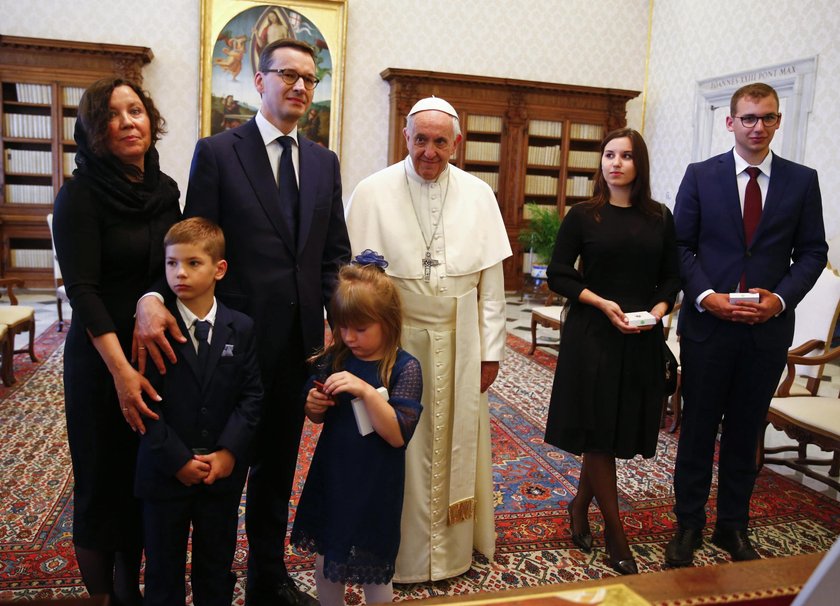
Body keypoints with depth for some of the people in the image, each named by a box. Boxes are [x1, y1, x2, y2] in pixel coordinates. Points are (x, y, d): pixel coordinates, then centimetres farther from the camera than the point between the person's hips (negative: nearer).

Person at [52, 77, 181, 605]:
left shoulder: (165, 189, 5)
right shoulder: (80, 195, -11)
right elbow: (82, 289, -17)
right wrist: (121, 369, -25)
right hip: (102, 359, -5)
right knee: (104, 483, 9)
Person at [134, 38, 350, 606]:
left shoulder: (324, 162, 9)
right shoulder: (217, 151, -5)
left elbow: (335, 253, 9)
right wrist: (154, 296, -28)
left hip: (299, 340, 4)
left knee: (278, 465, 18)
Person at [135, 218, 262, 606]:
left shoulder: (241, 329, -3)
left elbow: (251, 396, -3)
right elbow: (144, 403, -10)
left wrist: (229, 452, -13)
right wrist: (178, 459, -14)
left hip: (225, 471, 2)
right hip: (165, 471, -1)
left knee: (217, 563, 17)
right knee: (164, 566, 15)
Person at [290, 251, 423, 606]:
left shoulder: (404, 368, -16)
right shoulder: (335, 358, -2)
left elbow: (398, 435, -22)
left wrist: (366, 391, -32)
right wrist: (313, 406, -12)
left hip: (375, 488, -4)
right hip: (331, 479, 5)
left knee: (374, 573, 13)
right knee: (326, 564, 20)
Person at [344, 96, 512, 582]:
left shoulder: (478, 195, 1)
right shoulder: (373, 193, -6)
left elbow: (492, 279, 2)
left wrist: (491, 350, 1)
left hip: (459, 342, 2)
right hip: (396, 340, -2)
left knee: (456, 445, 13)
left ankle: (455, 546, 33)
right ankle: (402, 550, 28)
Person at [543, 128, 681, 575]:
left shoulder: (660, 219, 5)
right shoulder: (583, 216, -2)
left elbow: (671, 277, 10)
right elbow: (558, 275, -3)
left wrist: (658, 308, -10)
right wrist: (603, 304, -15)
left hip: (642, 339, 3)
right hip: (592, 336, -3)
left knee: (620, 431, 10)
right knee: (598, 430, 1)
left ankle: (580, 505, 32)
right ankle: (615, 533, 15)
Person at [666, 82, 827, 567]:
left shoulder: (802, 180, 5)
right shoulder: (701, 176, 1)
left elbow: (812, 252, 5)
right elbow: (682, 246, 0)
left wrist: (781, 297, -11)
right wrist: (705, 295, -14)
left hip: (768, 328, 2)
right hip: (708, 324, -1)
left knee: (747, 431, 13)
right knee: (698, 428, 8)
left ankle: (734, 526, 28)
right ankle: (689, 524, 22)